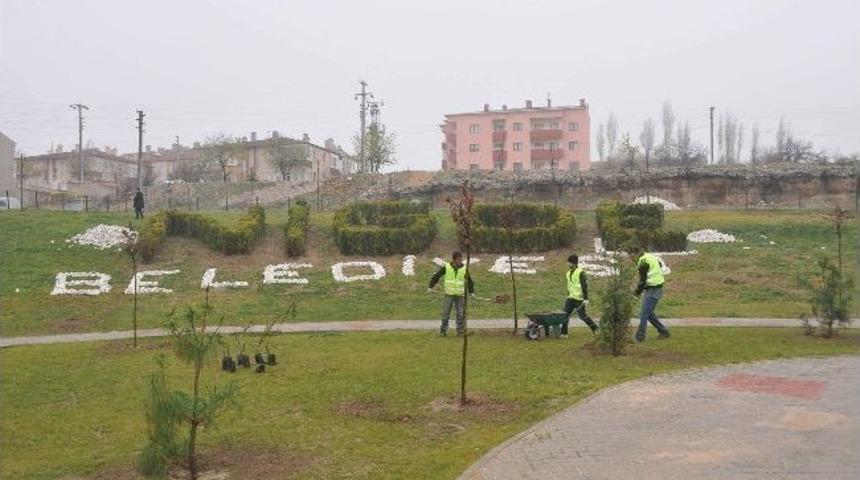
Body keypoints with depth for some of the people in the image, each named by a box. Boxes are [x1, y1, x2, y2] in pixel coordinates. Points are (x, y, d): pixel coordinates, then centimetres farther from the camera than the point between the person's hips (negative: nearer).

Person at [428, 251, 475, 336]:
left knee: (461, 314, 2)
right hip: (449, 294, -1)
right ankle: (443, 331, 7)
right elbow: (436, 276, 2)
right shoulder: (446, 267, -5)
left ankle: (460, 331, 12)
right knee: (445, 313, -1)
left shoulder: (464, 269, -1)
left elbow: (469, 281, 11)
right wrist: (430, 287, -1)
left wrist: (471, 292, 6)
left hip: (460, 295, 1)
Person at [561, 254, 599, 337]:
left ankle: (594, 328, 22)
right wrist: (568, 296, 25)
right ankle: (563, 333, -3)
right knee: (565, 313, -4)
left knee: (582, 315, 0)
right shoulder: (568, 273, 15)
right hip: (571, 298, 7)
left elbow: (584, 286, -14)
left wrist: (586, 298, -19)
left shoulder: (580, 273, -9)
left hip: (579, 298, -7)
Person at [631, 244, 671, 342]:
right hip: (657, 289, 10)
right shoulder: (651, 257, 13)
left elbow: (643, 279, -16)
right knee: (649, 313, 17)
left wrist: (638, 291, -1)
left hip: (652, 290, -10)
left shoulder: (643, 261, -15)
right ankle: (663, 332, 23)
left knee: (644, 314, -6)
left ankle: (640, 337, -2)